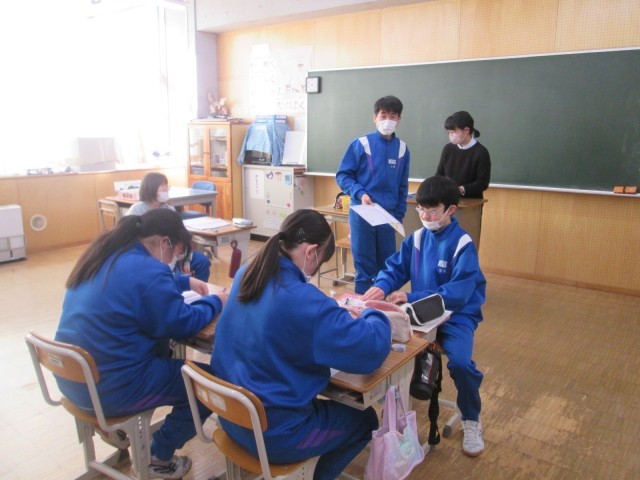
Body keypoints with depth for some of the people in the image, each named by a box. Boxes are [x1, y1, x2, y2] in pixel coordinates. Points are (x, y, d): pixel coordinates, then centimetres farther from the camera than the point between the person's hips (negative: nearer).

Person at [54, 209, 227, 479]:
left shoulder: (106, 254, 6)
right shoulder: (148, 270, -22)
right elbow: (182, 324, -14)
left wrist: (185, 282, 20)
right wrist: (215, 302, 1)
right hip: (110, 388, -9)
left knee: (164, 348, 29)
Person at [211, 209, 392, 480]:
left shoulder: (245, 274, -4)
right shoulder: (305, 301, -29)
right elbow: (372, 351, -24)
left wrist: (335, 313, 7)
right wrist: (374, 315, -3)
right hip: (272, 434, -7)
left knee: (317, 402, 33)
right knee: (365, 420, 16)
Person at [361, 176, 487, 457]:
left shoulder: (463, 245, -15)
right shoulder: (417, 238, 3)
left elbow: (457, 295, -24)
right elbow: (395, 268, 3)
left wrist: (411, 298, -29)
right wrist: (381, 287, -20)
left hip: (456, 316, -5)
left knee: (460, 362, -29)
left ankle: (471, 421, 3)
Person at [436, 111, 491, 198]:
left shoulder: (481, 153, -7)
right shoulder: (448, 148, 7)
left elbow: (483, 183, -9)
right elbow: (440, 173, 15)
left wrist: (461, 190, -21)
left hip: (471, 201, -4)